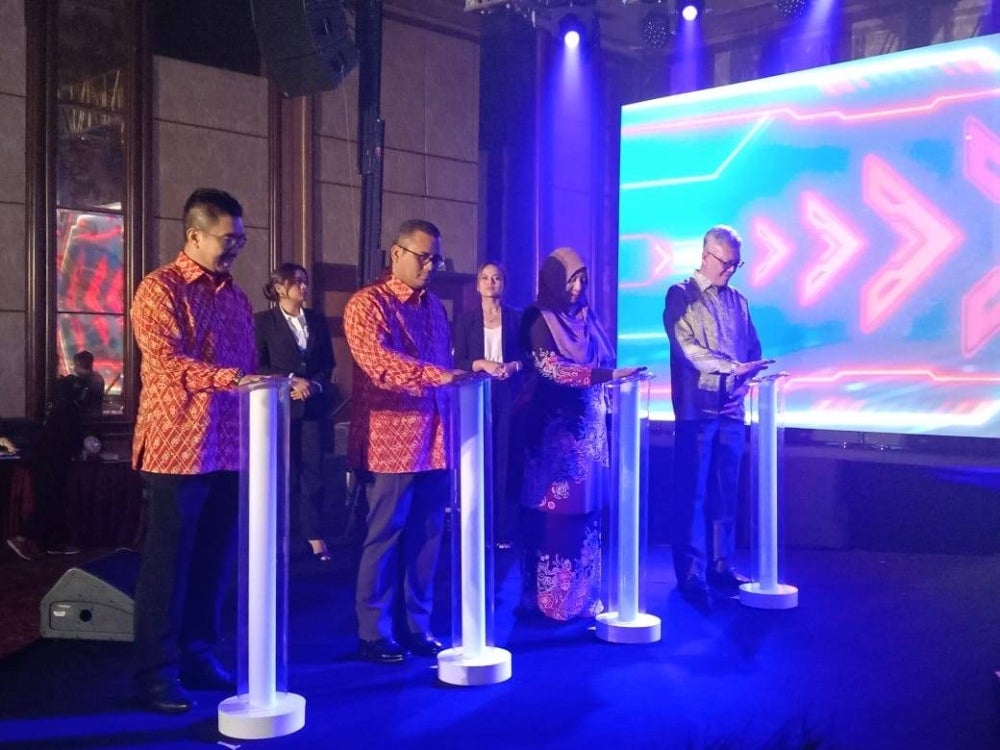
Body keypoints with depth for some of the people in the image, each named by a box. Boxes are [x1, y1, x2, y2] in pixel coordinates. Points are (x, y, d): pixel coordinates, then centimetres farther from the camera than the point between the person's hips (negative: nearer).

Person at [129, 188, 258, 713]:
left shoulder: (236, 297, 16)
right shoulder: (159, 289, -5)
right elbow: (168, 362, -18)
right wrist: (232, 378, -29)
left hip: (229, 450, 6)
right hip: (177, 448, -6)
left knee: (215, 558, 10)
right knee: (168, 561, 0)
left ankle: (197, 654, 24)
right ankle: (156, 671, 10)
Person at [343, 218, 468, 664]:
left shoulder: (433, 306, 17)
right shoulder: (367, 304, -6)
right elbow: (378, 361, -23)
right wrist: (437, 375, -32)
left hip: (435, 443, 7)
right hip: (391, 444, -6)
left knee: (425, 539, 10)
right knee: (384, 539, 2)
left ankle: (416, 628, 21)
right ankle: (375, 634, 13)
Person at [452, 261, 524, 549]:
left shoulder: (517, 317, 6)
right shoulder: (466, 319, 7)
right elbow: (459, 361, 2)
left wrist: (514, 366, -13)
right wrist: (482, 364, -14)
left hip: (509, 395, 0)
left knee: (507, 459, -2)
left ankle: (505, 531, 4)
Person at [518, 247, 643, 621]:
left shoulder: (586, 316, 12)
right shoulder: (538, 318, -7)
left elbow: (602, 360, 18)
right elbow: (551, 368, -19)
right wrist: (609, 375, -25)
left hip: (588, 423, 6)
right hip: (553, 426, -6)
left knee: (585, 510, 7)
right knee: (554, 511, -4)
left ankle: (582, 594, 15)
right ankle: (548, 597, 4)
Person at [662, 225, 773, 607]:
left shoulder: (738, 300, 16)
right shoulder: (681, 296, 0)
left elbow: (753, 348, 14)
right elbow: (688, 347, -12)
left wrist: (744, 382, -4)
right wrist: (733, 368, -21)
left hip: (732, 410, 5)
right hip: (697, 409, -5)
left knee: (725, 493, 9)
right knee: (692, 494, -3)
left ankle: (720, 565, 18)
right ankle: (690, 574, 1)